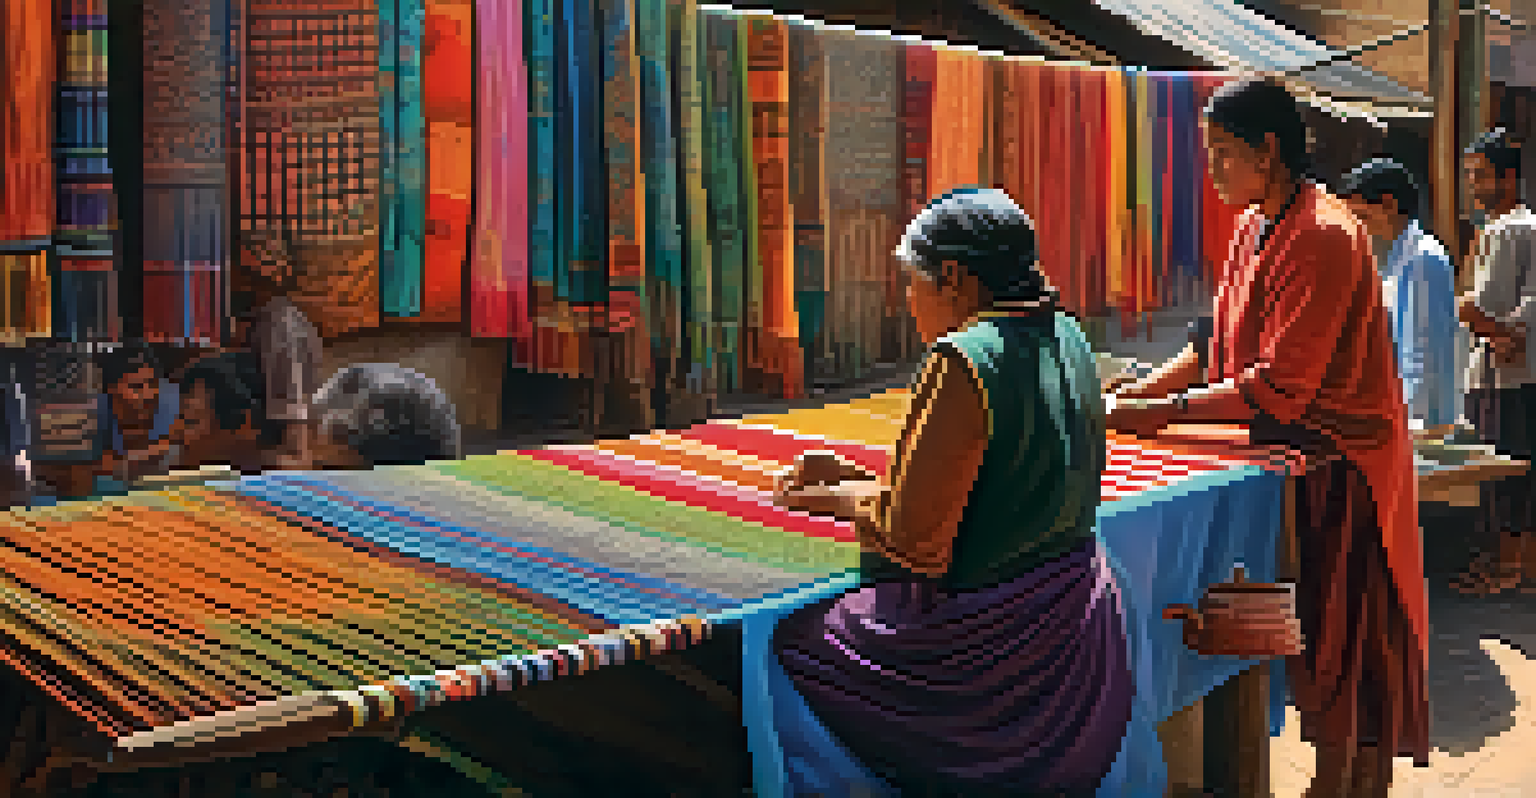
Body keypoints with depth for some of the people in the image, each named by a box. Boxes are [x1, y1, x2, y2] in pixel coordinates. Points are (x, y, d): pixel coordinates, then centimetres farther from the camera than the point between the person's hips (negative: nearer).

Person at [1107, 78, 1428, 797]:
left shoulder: (1325, 238, -22)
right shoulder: (1257, 226, 7)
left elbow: (1279, 387, -26)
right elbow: (1217, 345, 10)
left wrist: (1164, 411, -23)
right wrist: (1134, 394, -2)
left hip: (1339, 465, -9)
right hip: (1291, 453, 9)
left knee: (1338, 637, 1)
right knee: (1312, 634, 14)